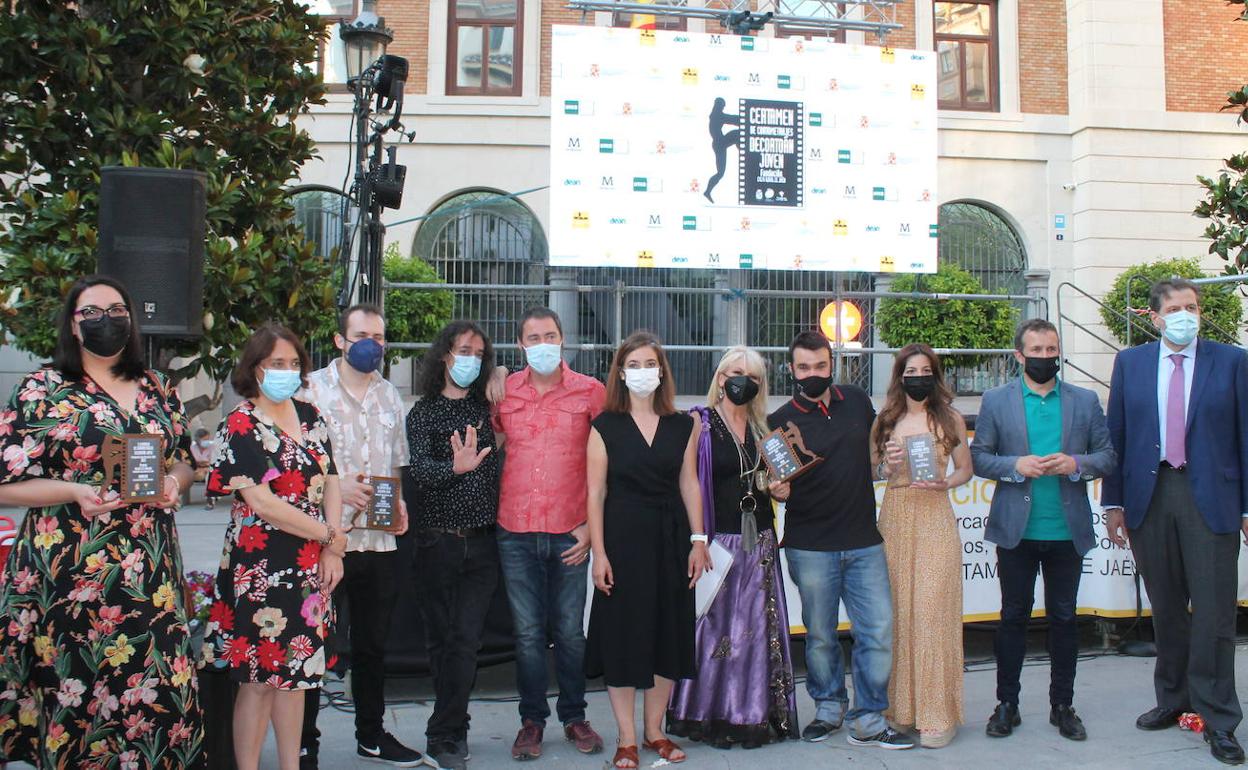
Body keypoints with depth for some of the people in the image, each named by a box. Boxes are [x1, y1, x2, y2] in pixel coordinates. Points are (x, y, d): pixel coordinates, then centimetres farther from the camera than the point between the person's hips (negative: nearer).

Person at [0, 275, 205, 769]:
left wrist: (173, 482, -3)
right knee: (76, 685, 0)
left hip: (151, 573, 3)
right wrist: (75, 491, -18)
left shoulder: (156, 390, 12)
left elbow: (185, 462, 20)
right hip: (70, 574, -3)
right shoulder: (42, 390, 0)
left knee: (154, 683, 2)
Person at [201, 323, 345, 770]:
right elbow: (261, 502, -15)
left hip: (311, 565, 5)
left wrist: (332, 551, -4)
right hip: (261, 565, -5)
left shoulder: (310, 416, 10)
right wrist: (329, 536, -10)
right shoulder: (240, 425, -7)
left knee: (296, 669, 12)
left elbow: (330, 482, 8)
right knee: (259, 676, 1)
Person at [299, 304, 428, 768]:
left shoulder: (390, 396, 14)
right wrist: (336, 487, -17)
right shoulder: (312, 389, -3)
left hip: (381, 538, 5)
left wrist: (400, 502, 4)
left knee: (373, 644, 16)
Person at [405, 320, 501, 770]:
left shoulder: (488, 408, 10)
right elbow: (419, 470, -14)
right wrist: (455, 467, -33)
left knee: (466, 641, -2)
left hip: (482, 543, 1)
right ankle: (455, 731, 20)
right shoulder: (424, 412, 2)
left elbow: (501, 463, 14)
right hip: (438, 542, -1)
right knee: (442, 640, 6)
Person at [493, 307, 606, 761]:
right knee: (527, 632, 8)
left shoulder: (591, 392, 0)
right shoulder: (503, 392, 5)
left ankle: (574, 717, 24)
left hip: (570, 534, -1)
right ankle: (532, 720, 22)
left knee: (570, 631, 8)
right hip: (516, 533, 1)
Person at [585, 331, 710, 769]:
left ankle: (655, 731, 24)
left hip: (670, 539, 3)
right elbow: (596, 493, -3)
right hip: (622, 538, -3)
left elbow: (689, 485, 8)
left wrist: (698, 541, 2)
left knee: (668, 633, 9)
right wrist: (599, 553, -9)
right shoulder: (605, 426, -1)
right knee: (622, 634, 1)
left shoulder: (682, 426, 7)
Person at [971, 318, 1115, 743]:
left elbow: (1107, 456, 6)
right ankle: (1007, 704, 18)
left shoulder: (1086, 401, 7)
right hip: (1016, 530, -1)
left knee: (1064, 617, 10)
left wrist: (1076, 464, -13)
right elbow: (979, 457, 0)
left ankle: (1062, 705, 23)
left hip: (1068, 530, 1)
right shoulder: (995, 401, 3)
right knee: (1013, 616, 8)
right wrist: (1016, 466, -16)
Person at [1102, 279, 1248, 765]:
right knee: (1166, 609, 12)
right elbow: (1117, 434, 7)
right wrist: (1113, 502, 3)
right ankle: (1173, 699, 26)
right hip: (1150, 496, 2)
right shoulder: (1130, 363, 8)